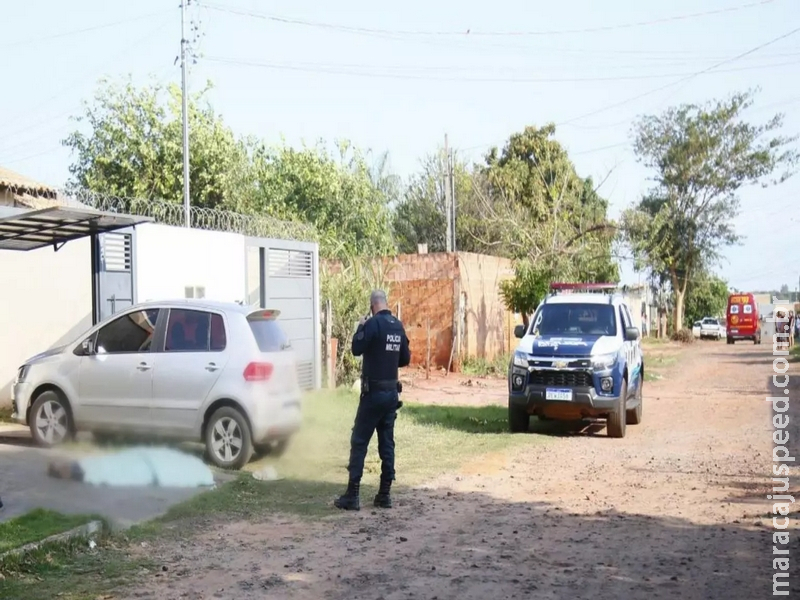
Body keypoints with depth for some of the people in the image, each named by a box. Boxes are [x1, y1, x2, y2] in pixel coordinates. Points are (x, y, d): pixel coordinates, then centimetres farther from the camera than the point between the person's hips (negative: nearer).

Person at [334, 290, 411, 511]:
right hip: (392, 392, 6)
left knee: (359, 442, -2)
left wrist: (360, 328, 0)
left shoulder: (373, 323, -13)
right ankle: (385, 494, 12)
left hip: (373, 392, -6)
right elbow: (405, 359, 13)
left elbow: (357, 349, -14)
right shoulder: (398, 326, 7)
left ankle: (352, 496, -3)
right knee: (387, 443, 10)